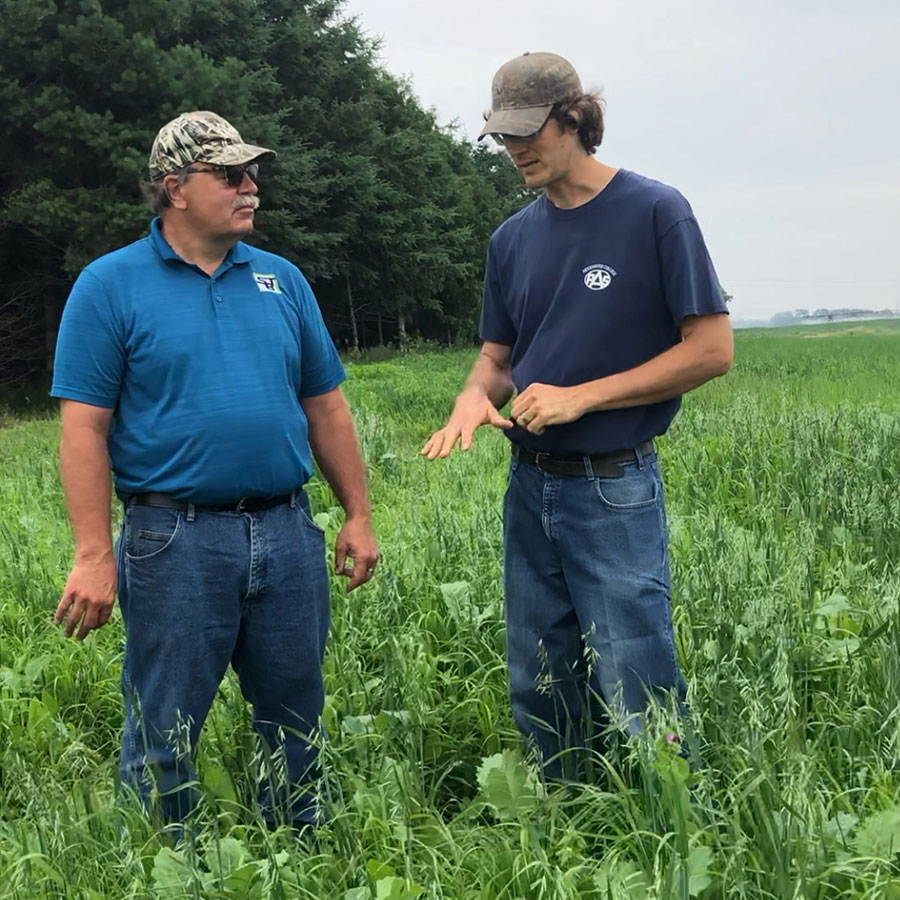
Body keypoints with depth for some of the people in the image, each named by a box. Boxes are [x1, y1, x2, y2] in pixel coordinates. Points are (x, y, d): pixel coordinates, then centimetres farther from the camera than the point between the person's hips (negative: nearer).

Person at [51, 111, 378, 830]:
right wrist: (95, 557, -13)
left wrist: (358, 515, 9)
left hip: (287, 534, 4)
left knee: (295, 723, 16)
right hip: (176, 541, -4)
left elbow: (326, 408, 13)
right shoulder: (111, 285, -3)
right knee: (163, 742, 7)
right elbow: (84, 428, -7)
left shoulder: (281, 279, 10)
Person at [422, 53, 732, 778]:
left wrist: (580, 397, -15)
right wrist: (475, 395, -8)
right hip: (530, 487, 6)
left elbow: (712, 348, -11)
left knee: (636, 701, -2)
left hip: (615, 492, -6)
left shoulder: (655, 212, -8)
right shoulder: (513, 238, 9)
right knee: (539, 694, 15)